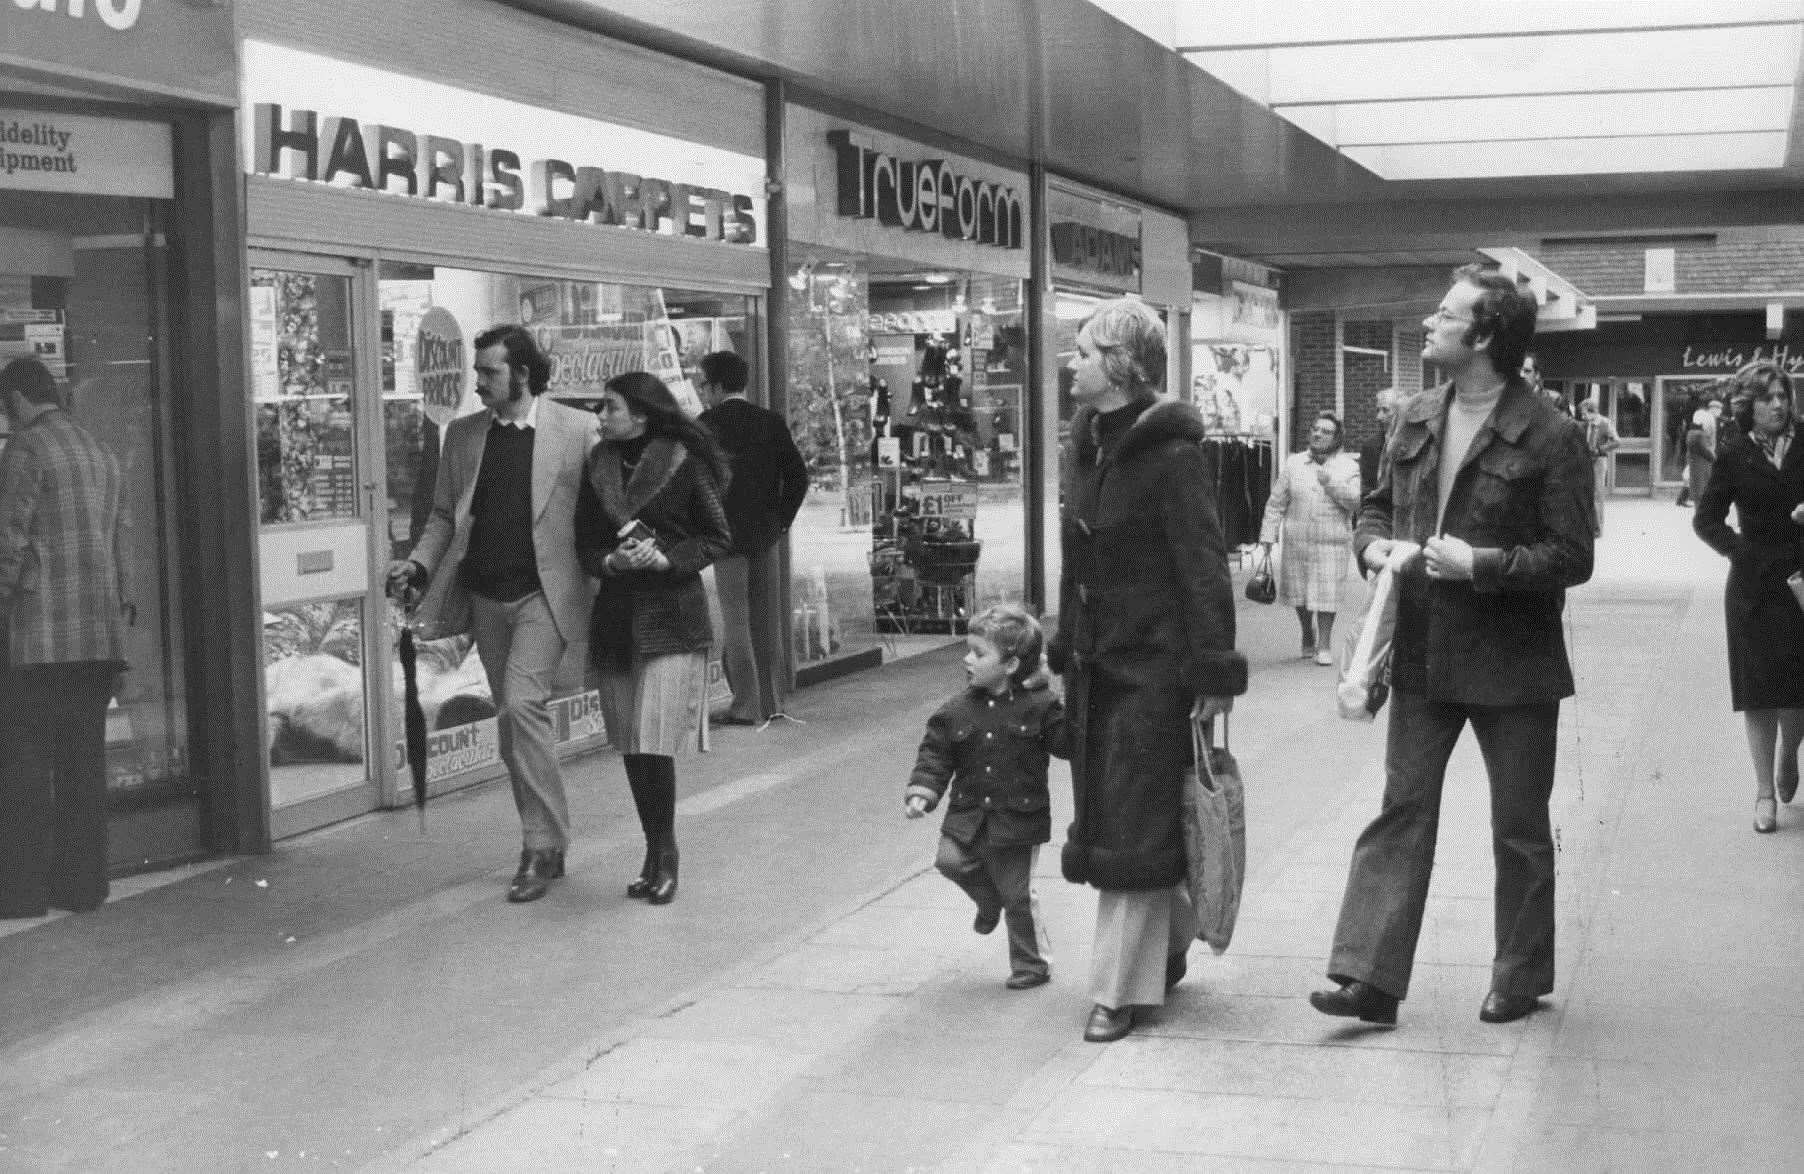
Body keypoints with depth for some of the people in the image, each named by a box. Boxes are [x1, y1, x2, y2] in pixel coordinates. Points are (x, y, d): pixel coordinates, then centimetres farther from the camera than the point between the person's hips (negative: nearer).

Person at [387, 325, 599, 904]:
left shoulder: (576, 429, -4)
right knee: (512, 718, 10)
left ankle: (543, 844, -10)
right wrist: (418, 563, -3)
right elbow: (445, 515, 13)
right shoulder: (463, 434, 9)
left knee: (522, 703, -19)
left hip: (544, 593, -5)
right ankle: (543, 844, 22)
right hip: (486, 595, 5)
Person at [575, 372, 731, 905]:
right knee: (630, 746, 8)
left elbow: (719, 537, -1)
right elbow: (585, 545, 11)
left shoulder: (684, 464, -7)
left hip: (672, 615, -5)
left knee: (655, 743, -10)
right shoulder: (598, 468, 7)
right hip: (616, 615, 5)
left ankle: (665, 854, 6)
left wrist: (667, 558, -15)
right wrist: (611, 561, -10)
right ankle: (654, 852, 20)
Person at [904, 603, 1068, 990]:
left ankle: (1032, 964, 23)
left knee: (1018, 894, 3)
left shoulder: (1039, 706, -9)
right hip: (969, 814, 4)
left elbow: (1068, 742, -8)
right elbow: (935, 753, 0)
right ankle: (990, 898, 17)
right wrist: (922, 792, -12)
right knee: (950, 859, -16)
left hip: (1018, 821, -3)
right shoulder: (957, 711, -2)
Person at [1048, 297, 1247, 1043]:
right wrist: (1065, 647, 14)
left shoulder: (1172, 454, -14)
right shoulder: (1087, 447, 10)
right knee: (1101, 819, 13)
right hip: (1095, 665, 8)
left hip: (1153, 666, -8)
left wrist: (1215, 669, -19)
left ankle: (1121, 989, 6)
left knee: (1135, 830, -2)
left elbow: (1204, 567, -16)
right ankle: (1165, 947, 32)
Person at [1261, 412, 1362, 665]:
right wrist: (1268, 534, 2)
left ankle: (1324, 644, 8)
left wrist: (1331, 483, -16)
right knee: (1298, 591, 9)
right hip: (1296, 540, 2)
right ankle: (1308, 635, 31)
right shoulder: (1293, 464, 8)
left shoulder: (1348, 467, 3)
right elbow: (1276, 503, 8)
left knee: (1327, 594, -4)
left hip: (1331, 542, -2)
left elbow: (1357, 502, -8)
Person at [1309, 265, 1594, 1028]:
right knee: (1401, 809, 2)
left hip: (1512, 660, -5)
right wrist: (1374, 543, -3)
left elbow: (1573, 557, -13)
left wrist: (1484, 564, -22)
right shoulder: (1415, 420, 6)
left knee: (1519, 828, 10)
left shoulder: (1550, 437, -13)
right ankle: (1370, 975, 4)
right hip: (1422, 654, 5)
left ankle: (1521, 978, 25)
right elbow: (1378, 502, 18)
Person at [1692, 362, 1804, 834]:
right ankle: (1765, 792, 11)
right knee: (1760, 690, 2)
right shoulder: (1734, 455, 0)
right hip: (1756, 585, -1)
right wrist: (1742, 551, -9)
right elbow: (1706, 519, 3)